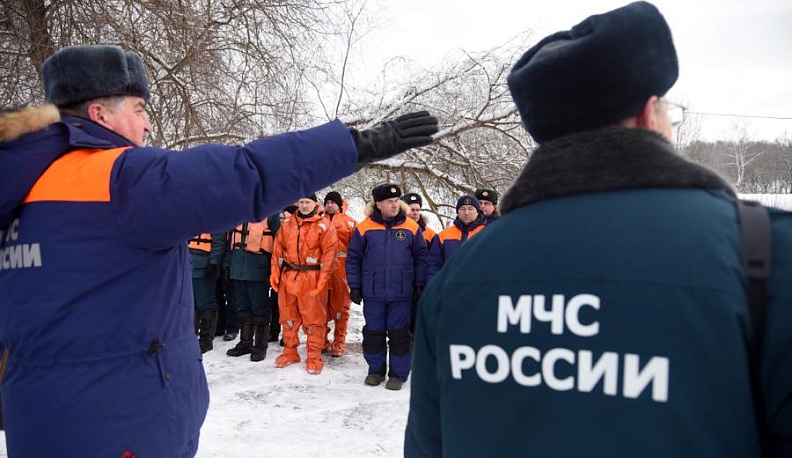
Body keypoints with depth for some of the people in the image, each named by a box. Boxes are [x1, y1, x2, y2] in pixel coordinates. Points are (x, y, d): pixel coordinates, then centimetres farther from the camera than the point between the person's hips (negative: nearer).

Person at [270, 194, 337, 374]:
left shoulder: (324, 225, -3)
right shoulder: (287, 223, 11)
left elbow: (329, 252, -8)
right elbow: (278, 248, 13)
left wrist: (323, 278, -15)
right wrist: (275, 272, 5)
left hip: (312, 278, -4)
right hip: (288, 276, 5)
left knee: (314, 318, -1)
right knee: (288, 315, 12)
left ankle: (314, 357, 9)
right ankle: (290, 352, 26)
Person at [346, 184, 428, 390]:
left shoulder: (411, 227, 0)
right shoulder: (365, 227, -2)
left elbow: (421, 258, 6)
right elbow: (353, 258, 4)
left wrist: (420, 285, 3)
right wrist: (354, 286, 1)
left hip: (402, 293, 0)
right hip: (373, 293, 1)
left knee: (399, 334, 6)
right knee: (373, 333, 11)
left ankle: (398, 373, 20)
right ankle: (376, 370, 28)